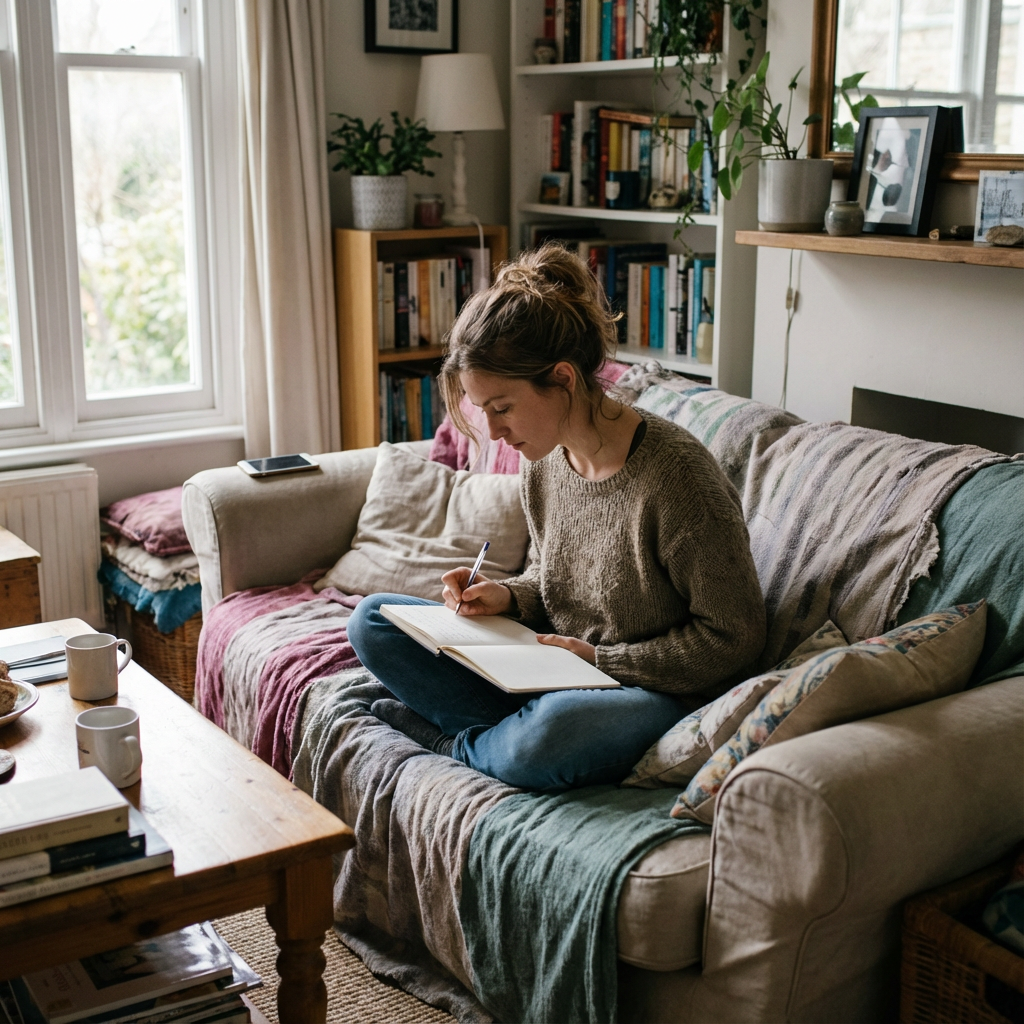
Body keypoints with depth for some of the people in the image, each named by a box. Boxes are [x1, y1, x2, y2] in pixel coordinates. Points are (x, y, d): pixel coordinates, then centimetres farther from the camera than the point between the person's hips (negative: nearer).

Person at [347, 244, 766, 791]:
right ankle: (520, 734, -13)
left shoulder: (673, 474, -22)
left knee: (553, 730, -40)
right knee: (373, 620, 0)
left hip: (656, 691, -7)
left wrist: (597, 658, -15)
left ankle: (454, 741, -6)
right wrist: (508, 596, -4)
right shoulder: (543, 462, 0)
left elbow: (733, 636, -16)